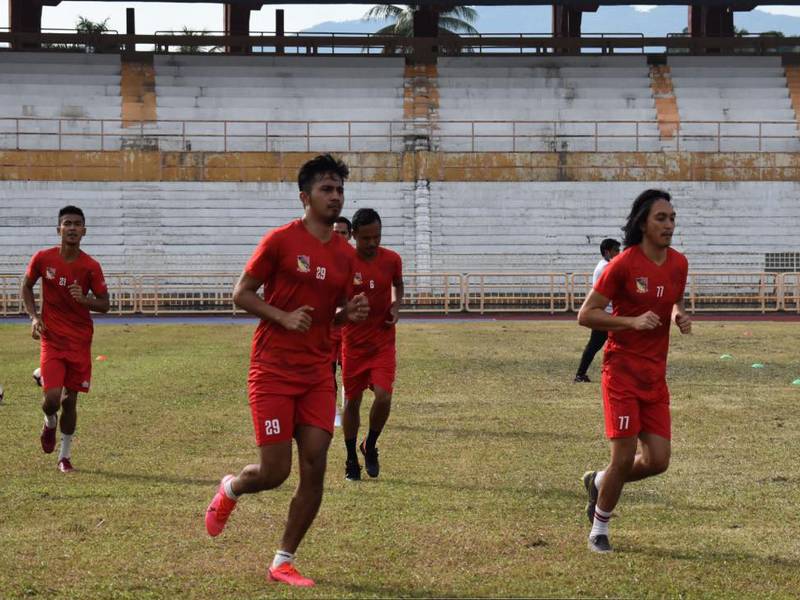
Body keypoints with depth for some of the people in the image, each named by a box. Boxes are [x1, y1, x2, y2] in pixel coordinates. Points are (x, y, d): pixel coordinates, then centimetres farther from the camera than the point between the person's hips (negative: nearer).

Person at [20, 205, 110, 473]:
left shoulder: (91, 266, -7)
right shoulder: (42, 259, -6)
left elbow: (104, 304, -1)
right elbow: (26, 286, 11)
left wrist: (84, 299, -22)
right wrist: (34, 316, -3)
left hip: (80, 342, 1)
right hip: (51, 339, -1)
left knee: (70, 400, 5)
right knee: (52, 398, -13)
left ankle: (65, 455, 22)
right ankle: (50, 423, 24)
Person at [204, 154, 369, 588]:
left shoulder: (345, 254, 9)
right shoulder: (281, 240, -8)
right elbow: (241, 294, -5)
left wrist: (352, 312, -4)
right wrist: (284, 317, -19)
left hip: (318, 373, 5)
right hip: (273, 370, -5)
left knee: (314, 468, -3)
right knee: (274, 471, -5)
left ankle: (283, 562, 10)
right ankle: (230, 489, 32)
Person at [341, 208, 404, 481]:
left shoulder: (392, 260, -4)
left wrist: (396, 307, -1)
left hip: (383, 343, 1)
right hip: (353, 343, -1)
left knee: (383, 397, -14)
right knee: (351, 401, 6)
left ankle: (370, 446, 14)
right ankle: (351, 460, 22)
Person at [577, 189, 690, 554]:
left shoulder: (678, 264, 5)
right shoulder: (624, 264, -13)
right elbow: (585, 315, -11)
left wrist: (679, 315, 1)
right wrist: (633, 321, -22)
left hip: (656, 376, 6)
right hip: (622, 371, -6)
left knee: (658, 461, 1)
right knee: (625, 457, -6)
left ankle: (599, 482, 30)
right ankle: (599, 531, 17)